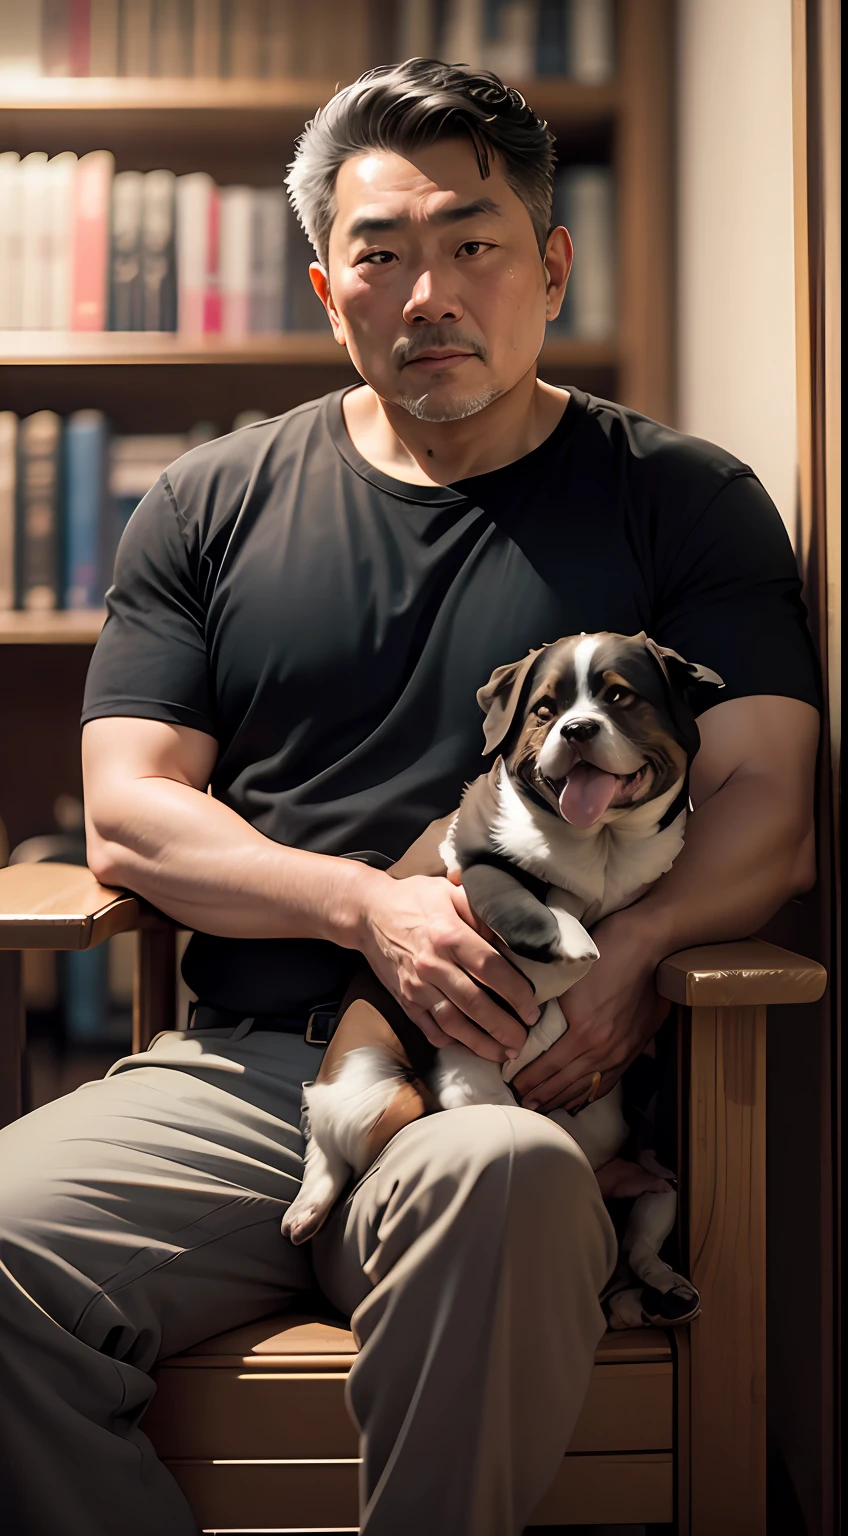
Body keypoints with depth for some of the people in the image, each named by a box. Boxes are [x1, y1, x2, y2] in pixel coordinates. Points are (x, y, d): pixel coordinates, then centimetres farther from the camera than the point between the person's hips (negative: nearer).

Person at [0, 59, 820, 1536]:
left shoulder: (686, 500, 11)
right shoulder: (211, 505, 15)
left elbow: (768, 805, 2)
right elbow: (126, 814, 8)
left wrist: (630, 954, -19)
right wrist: (366, 904, -9)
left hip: (533, 1084, -2)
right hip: (240, 1072, 2)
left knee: (496, 1182, -38)